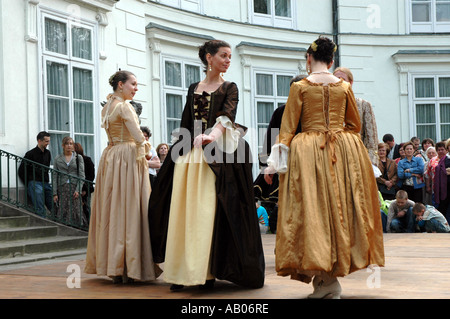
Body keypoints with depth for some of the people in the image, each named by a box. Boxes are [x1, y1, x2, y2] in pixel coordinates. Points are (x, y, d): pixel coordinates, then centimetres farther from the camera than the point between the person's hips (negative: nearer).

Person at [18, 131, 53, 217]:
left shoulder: (48, 153, 15)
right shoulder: (30, 154, -4)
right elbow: (21, 171, -3)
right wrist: (29, 184, -2)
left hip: (46, 184, 6)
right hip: (35, 183, -6)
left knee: (54, 207, -3)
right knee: (40, 210, -16)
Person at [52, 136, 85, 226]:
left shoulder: (78, 157, 8)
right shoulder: (57, 159, 10)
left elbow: (82, 175, 2)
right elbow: (55, 176, 7)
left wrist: (78, 190, -10)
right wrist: (55, 193, -2)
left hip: (74, 188, -1)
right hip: (62, 188, 1)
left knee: (75, 212, -7)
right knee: (62, 213, -5)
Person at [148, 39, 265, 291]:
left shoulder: (229, 88, 5)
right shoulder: (194, 89, 17)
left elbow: (227, 117, -13)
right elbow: (186, 124, 17)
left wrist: (212, 136, -33)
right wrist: (181, 153, 12)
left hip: (216, 157, -4)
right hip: (189, 156, 4)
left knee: (210, 212, -9)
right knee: (184, 211, -1)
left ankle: (208, 272, -6)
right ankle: (182, 271, 3)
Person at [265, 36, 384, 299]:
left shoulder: (299, 87, -1)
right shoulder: (345, 87, 7)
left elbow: (288, 126, -3)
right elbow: (355, 125, 15)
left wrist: (278, 159, 1)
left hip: (308, 150, -2)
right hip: (345, 150, 3)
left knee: (312, 207, -1)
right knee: (341, 205, 9)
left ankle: (326, 278, -6)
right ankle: (337, 265, 10)